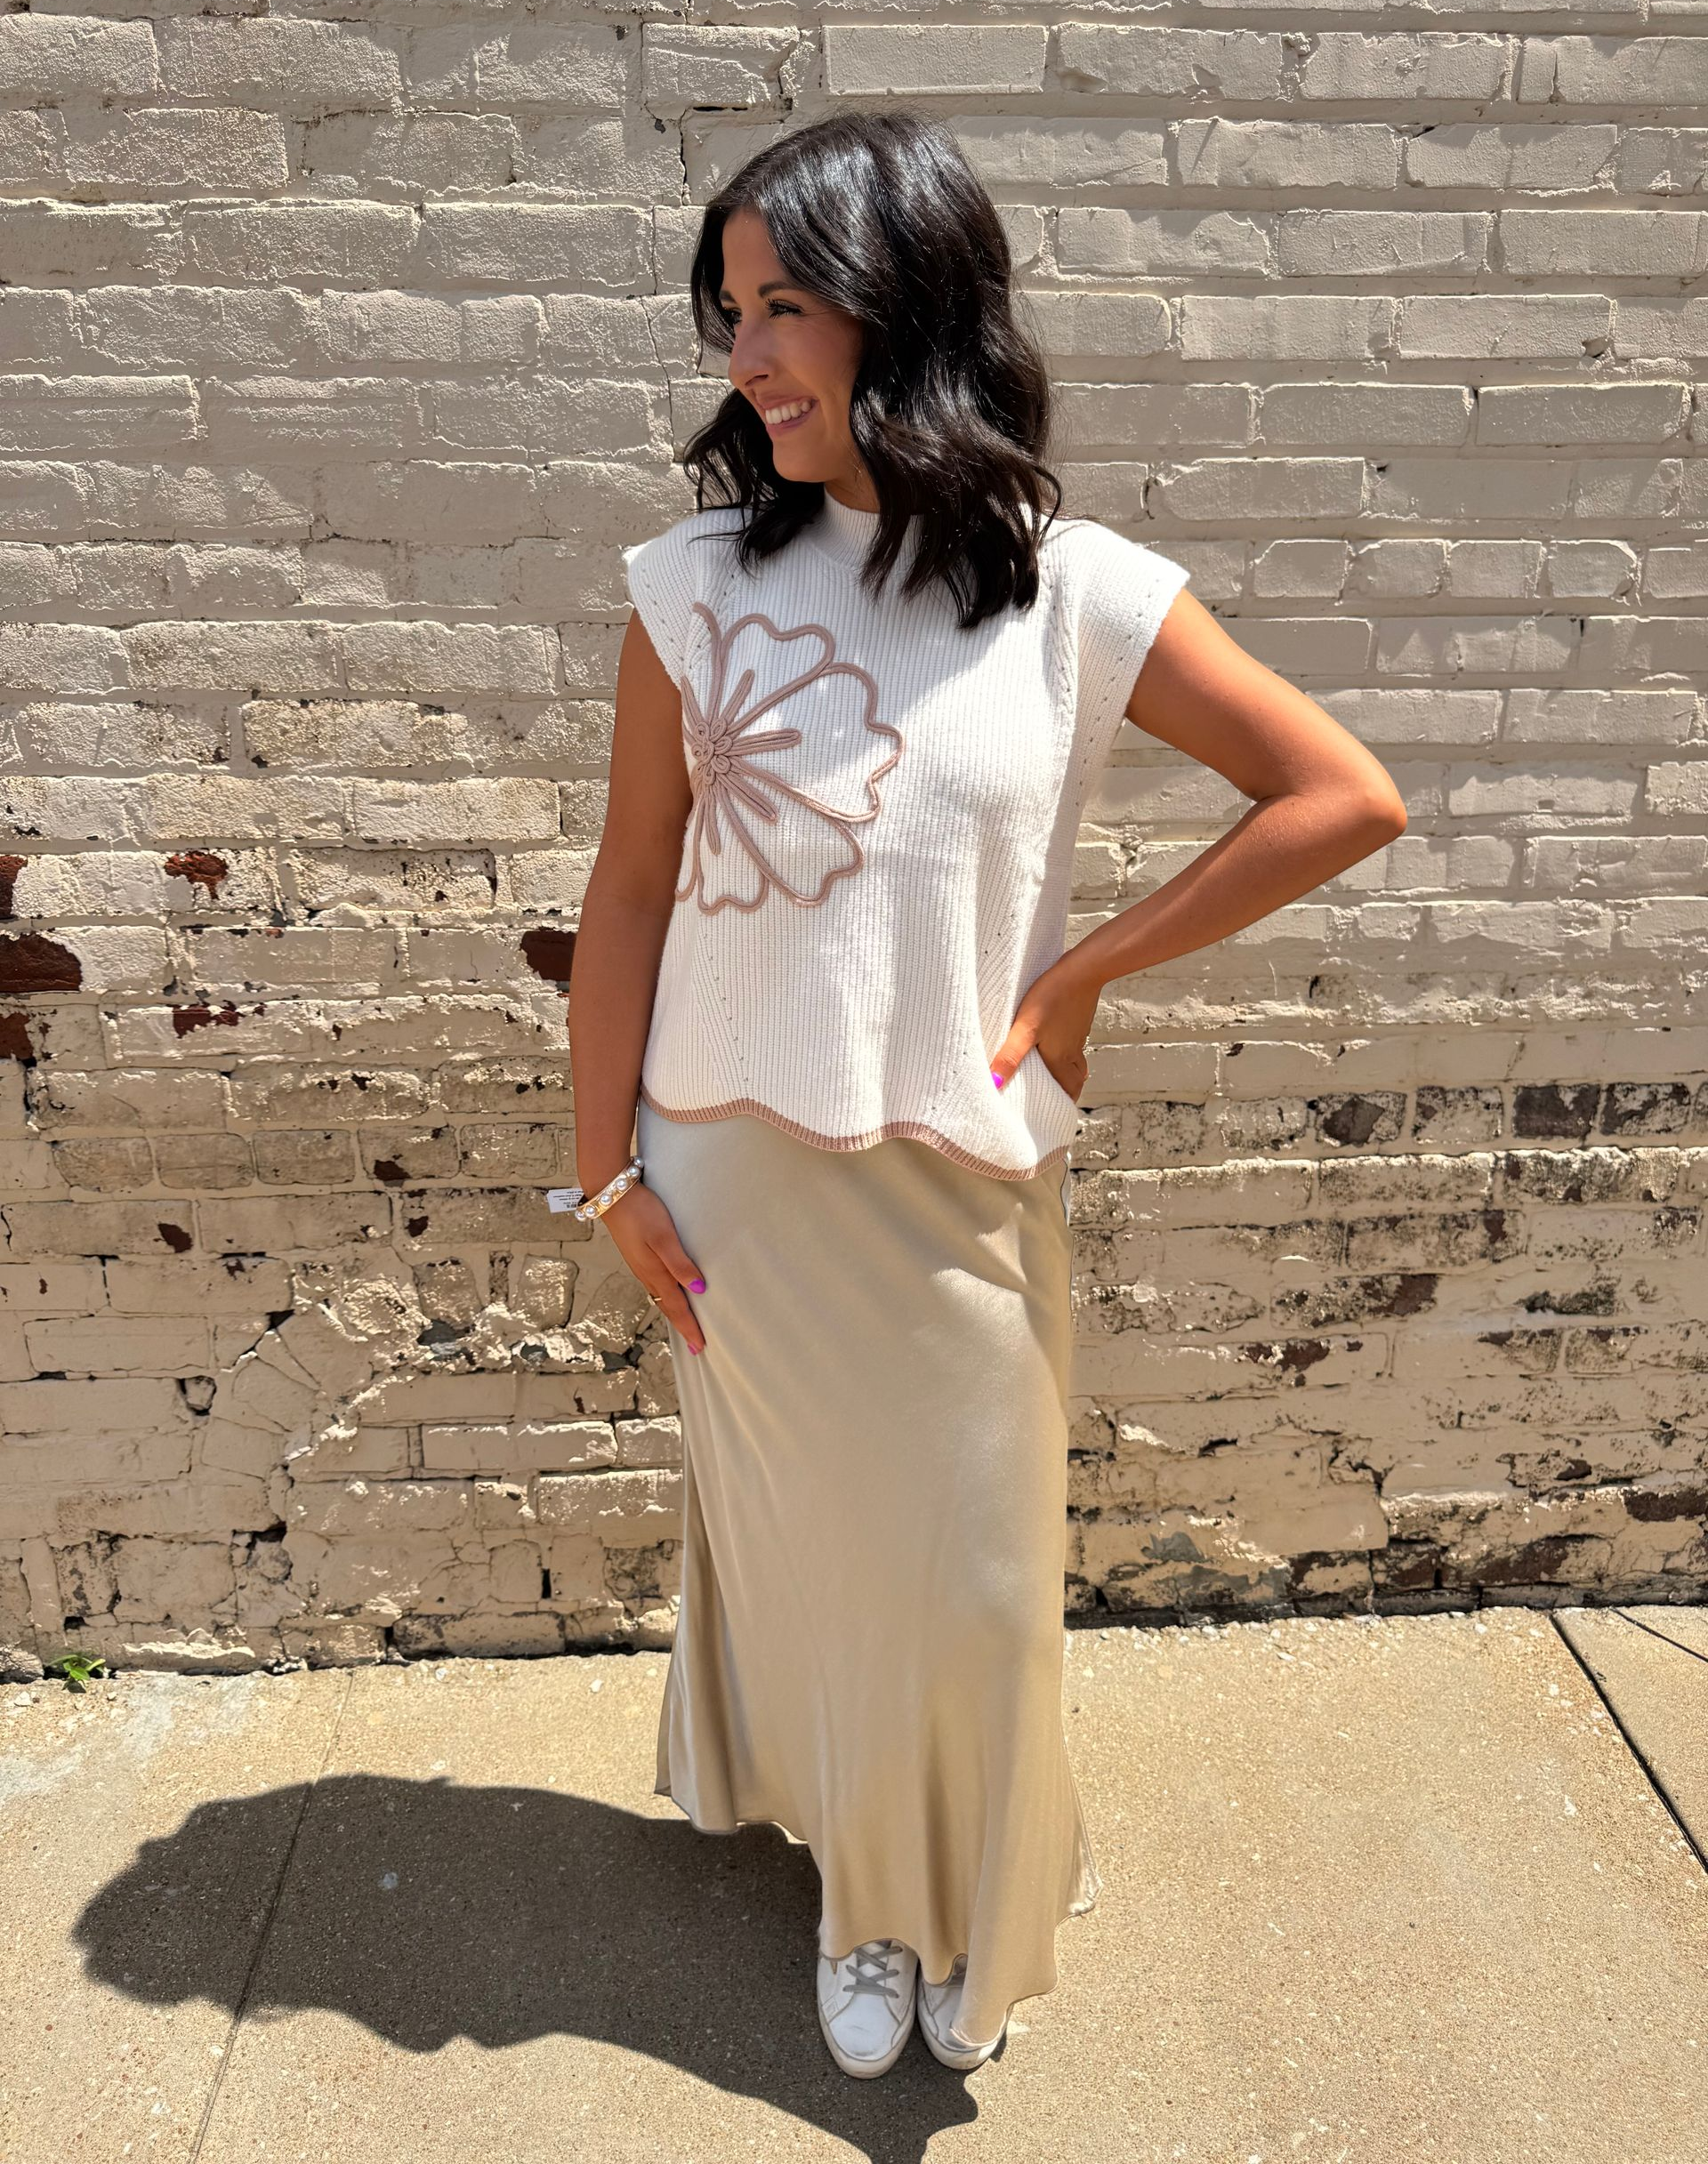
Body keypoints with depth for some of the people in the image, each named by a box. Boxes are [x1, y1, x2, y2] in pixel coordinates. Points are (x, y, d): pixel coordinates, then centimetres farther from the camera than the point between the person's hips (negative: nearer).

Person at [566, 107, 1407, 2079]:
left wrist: (1078, 976, -7)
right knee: (810, 1554, 17)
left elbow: (1347, 800, -5)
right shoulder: (699, 584, -4)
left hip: (967, 1185, 0)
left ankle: (972, 1919, 46)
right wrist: (605, 1170, 0)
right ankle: (861, 1897, 46)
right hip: (742, 1178, 1)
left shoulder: (1079, 597, -7)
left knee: (975, 1581, 14)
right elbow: (631, 887, 0)